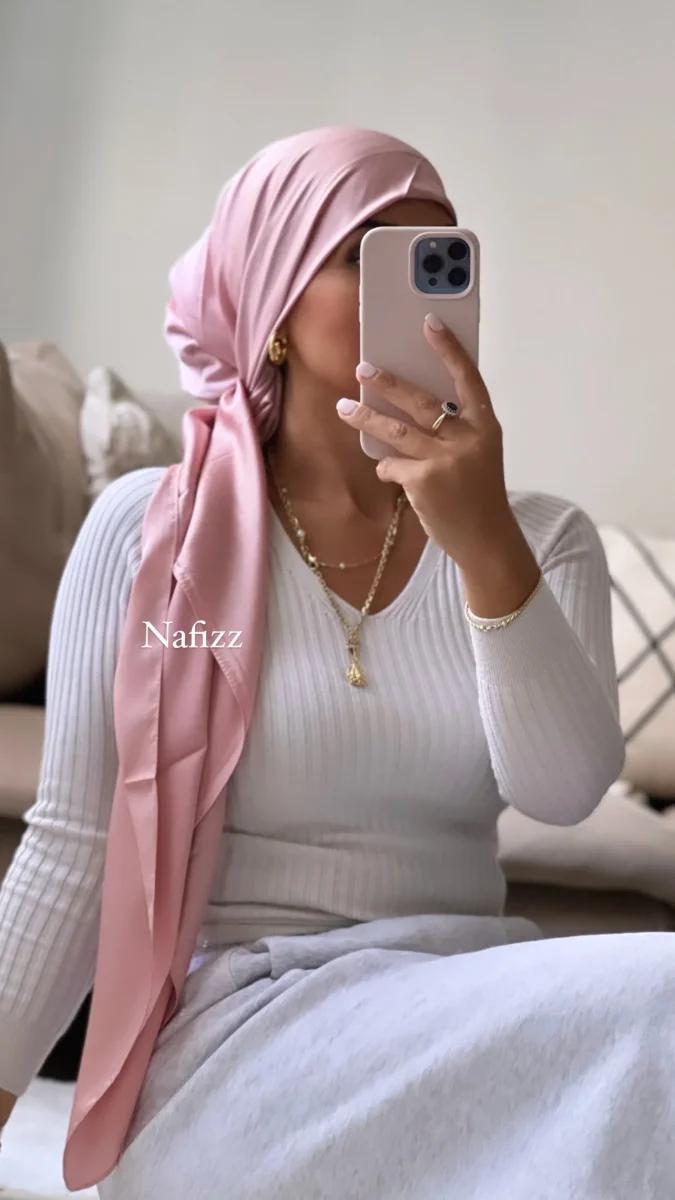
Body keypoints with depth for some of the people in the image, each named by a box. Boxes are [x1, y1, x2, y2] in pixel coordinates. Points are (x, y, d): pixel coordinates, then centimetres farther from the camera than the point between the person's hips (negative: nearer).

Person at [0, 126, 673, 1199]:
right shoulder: (150, 531, -3)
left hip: (475, 1016, 4)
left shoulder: (540, 538, 6)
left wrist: (489, 547, -26)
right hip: (235, 1035, -3)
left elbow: (565, 789, -12)